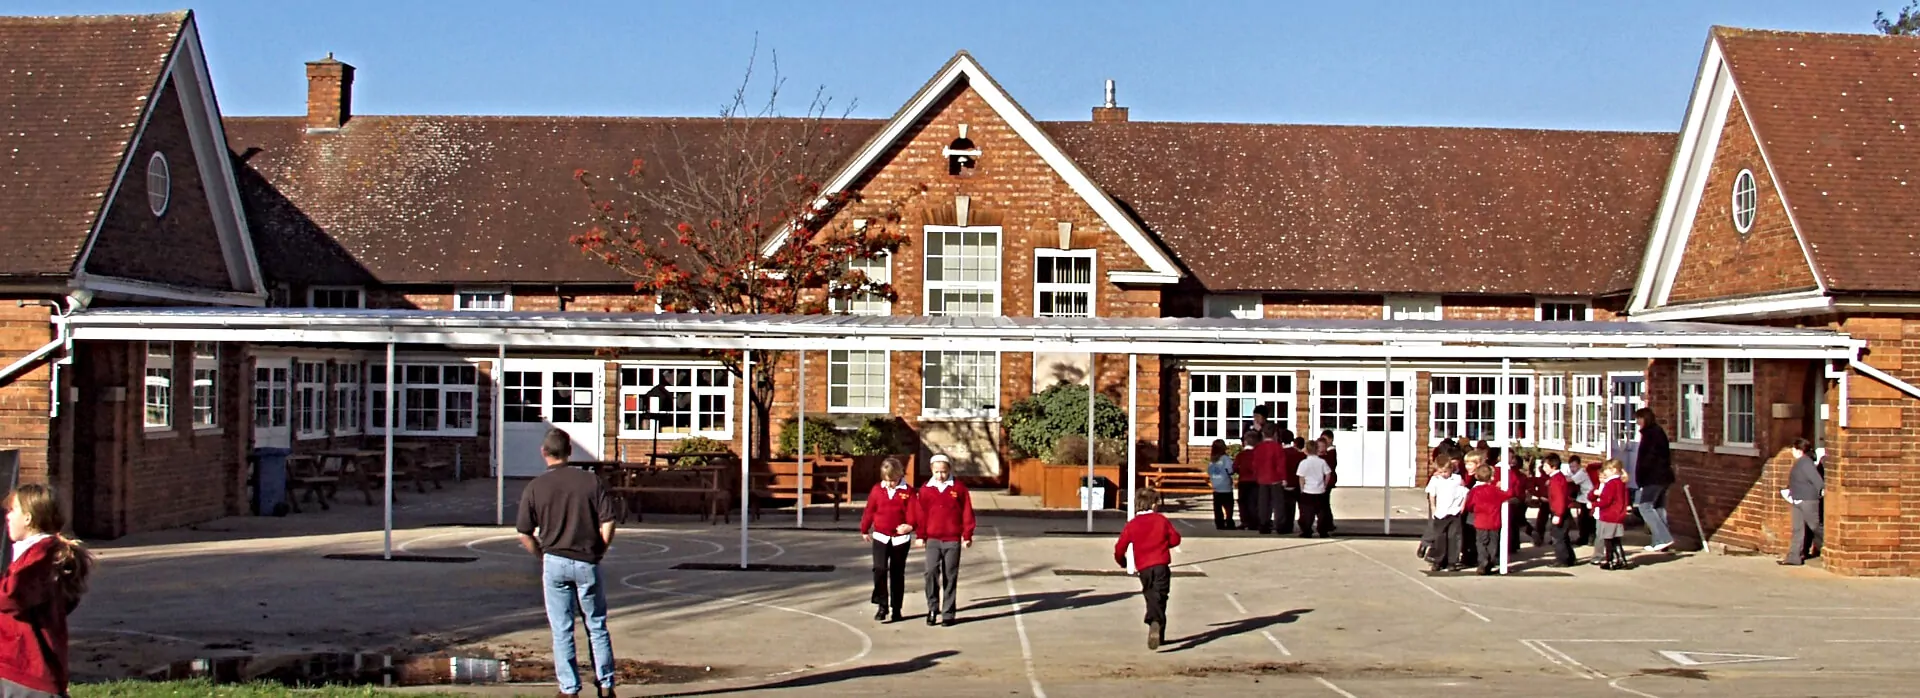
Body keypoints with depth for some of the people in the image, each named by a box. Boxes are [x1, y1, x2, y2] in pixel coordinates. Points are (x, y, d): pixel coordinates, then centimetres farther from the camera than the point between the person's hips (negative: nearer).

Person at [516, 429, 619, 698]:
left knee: (561, 630, 7)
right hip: (587, 564, 0)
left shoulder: (534, 488, -3)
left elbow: (525, 535, 0)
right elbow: (607, 523, -7)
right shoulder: (590, 481, -4)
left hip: (554, 562, 0)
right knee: (597, 626, 13)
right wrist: (598, 552, 8)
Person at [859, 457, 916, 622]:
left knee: (897, 573, 8)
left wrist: (910, 526, -30)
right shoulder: (877, 489, 0)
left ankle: (896, 608, 16)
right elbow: (869, 511, 8)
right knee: (879, 570, -11)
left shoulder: (908, 491, -6)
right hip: (880, 537, 1)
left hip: (901, 538, -1)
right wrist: (864, 530, 15)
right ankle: (882, 605, -2)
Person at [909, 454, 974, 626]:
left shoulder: (959, 488, 0)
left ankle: (948, 613, 11)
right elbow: (920, 513, 8)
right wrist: (921, 535, 7)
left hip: (953, 540, -1)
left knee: (950, 577, 4)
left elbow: (967, 513, 2)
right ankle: (933, 609, 1)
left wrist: (967, 536, 1)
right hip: (932, 539, 1)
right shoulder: (926, 489, 3)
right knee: (931, 571, -13)